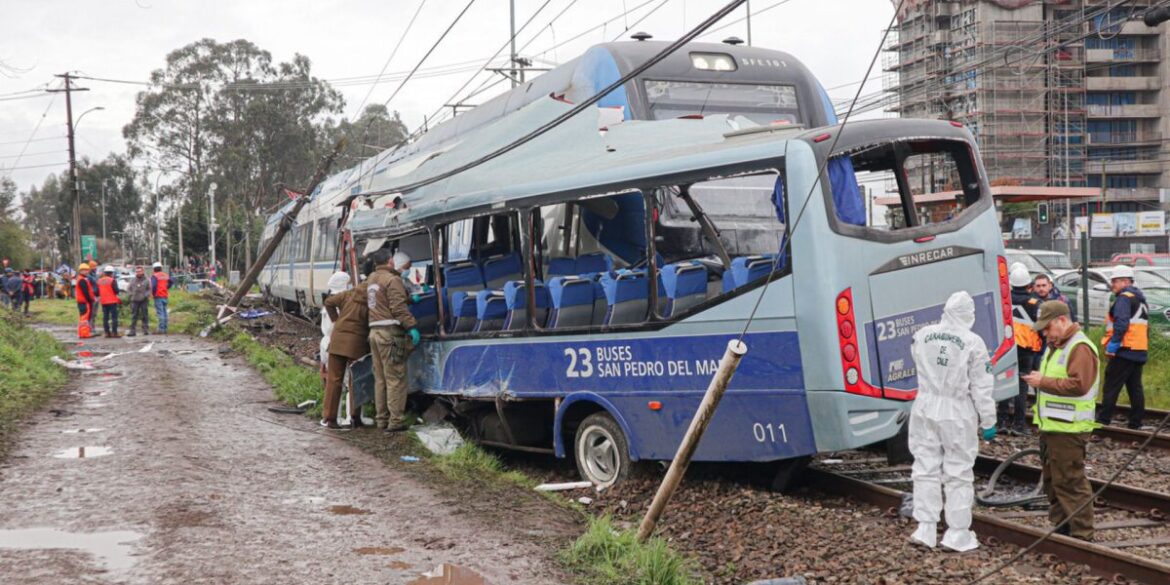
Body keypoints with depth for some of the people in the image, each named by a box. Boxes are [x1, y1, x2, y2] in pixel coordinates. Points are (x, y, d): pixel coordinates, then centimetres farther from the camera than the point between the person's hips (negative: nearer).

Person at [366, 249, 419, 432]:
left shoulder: (372, 279, 17)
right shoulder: (392, 280, -9)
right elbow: (399, 308, -18)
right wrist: (412, 326, -17)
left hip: (374, 331, 8)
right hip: (390, 332, -8)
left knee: (380, 378, 12)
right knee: (396, 378, -6)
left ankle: (382, 418, 16)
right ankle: (396, 421, -7)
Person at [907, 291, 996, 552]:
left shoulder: (922, 335, -2)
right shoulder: (973, 342, -13)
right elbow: (981, 387, -9)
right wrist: (988, 422, -3)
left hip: (926, 408, 4)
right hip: (957, 413, -4)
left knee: (926, 469, 11)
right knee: (959, 474, 5)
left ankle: (926, 529, 12)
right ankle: (957, 534, 8)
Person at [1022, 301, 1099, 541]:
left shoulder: (1080, 348, -15)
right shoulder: (1055, 345, 17)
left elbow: (1079, 385, -25)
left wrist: (1044, 382, -20)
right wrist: (1039, 379, 12)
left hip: (1068, 429, -10)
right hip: (1050, 425, 10)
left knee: (1070, 481, -7)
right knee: (1052, 480, 16)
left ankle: (1081, 535, 0)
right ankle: (1060, 527, 26)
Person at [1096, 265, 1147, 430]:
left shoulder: (1124, 298, -11)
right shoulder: (1141, 299, 20)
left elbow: (1121, 323, -24)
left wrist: (1113, 344, -25)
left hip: (1125, 350, -9)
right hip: (1140, 351, 9)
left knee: (1111, 387, -6)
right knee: (1135, 387, 11)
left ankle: (1103, 419, -5)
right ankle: (1136, 421, 13)